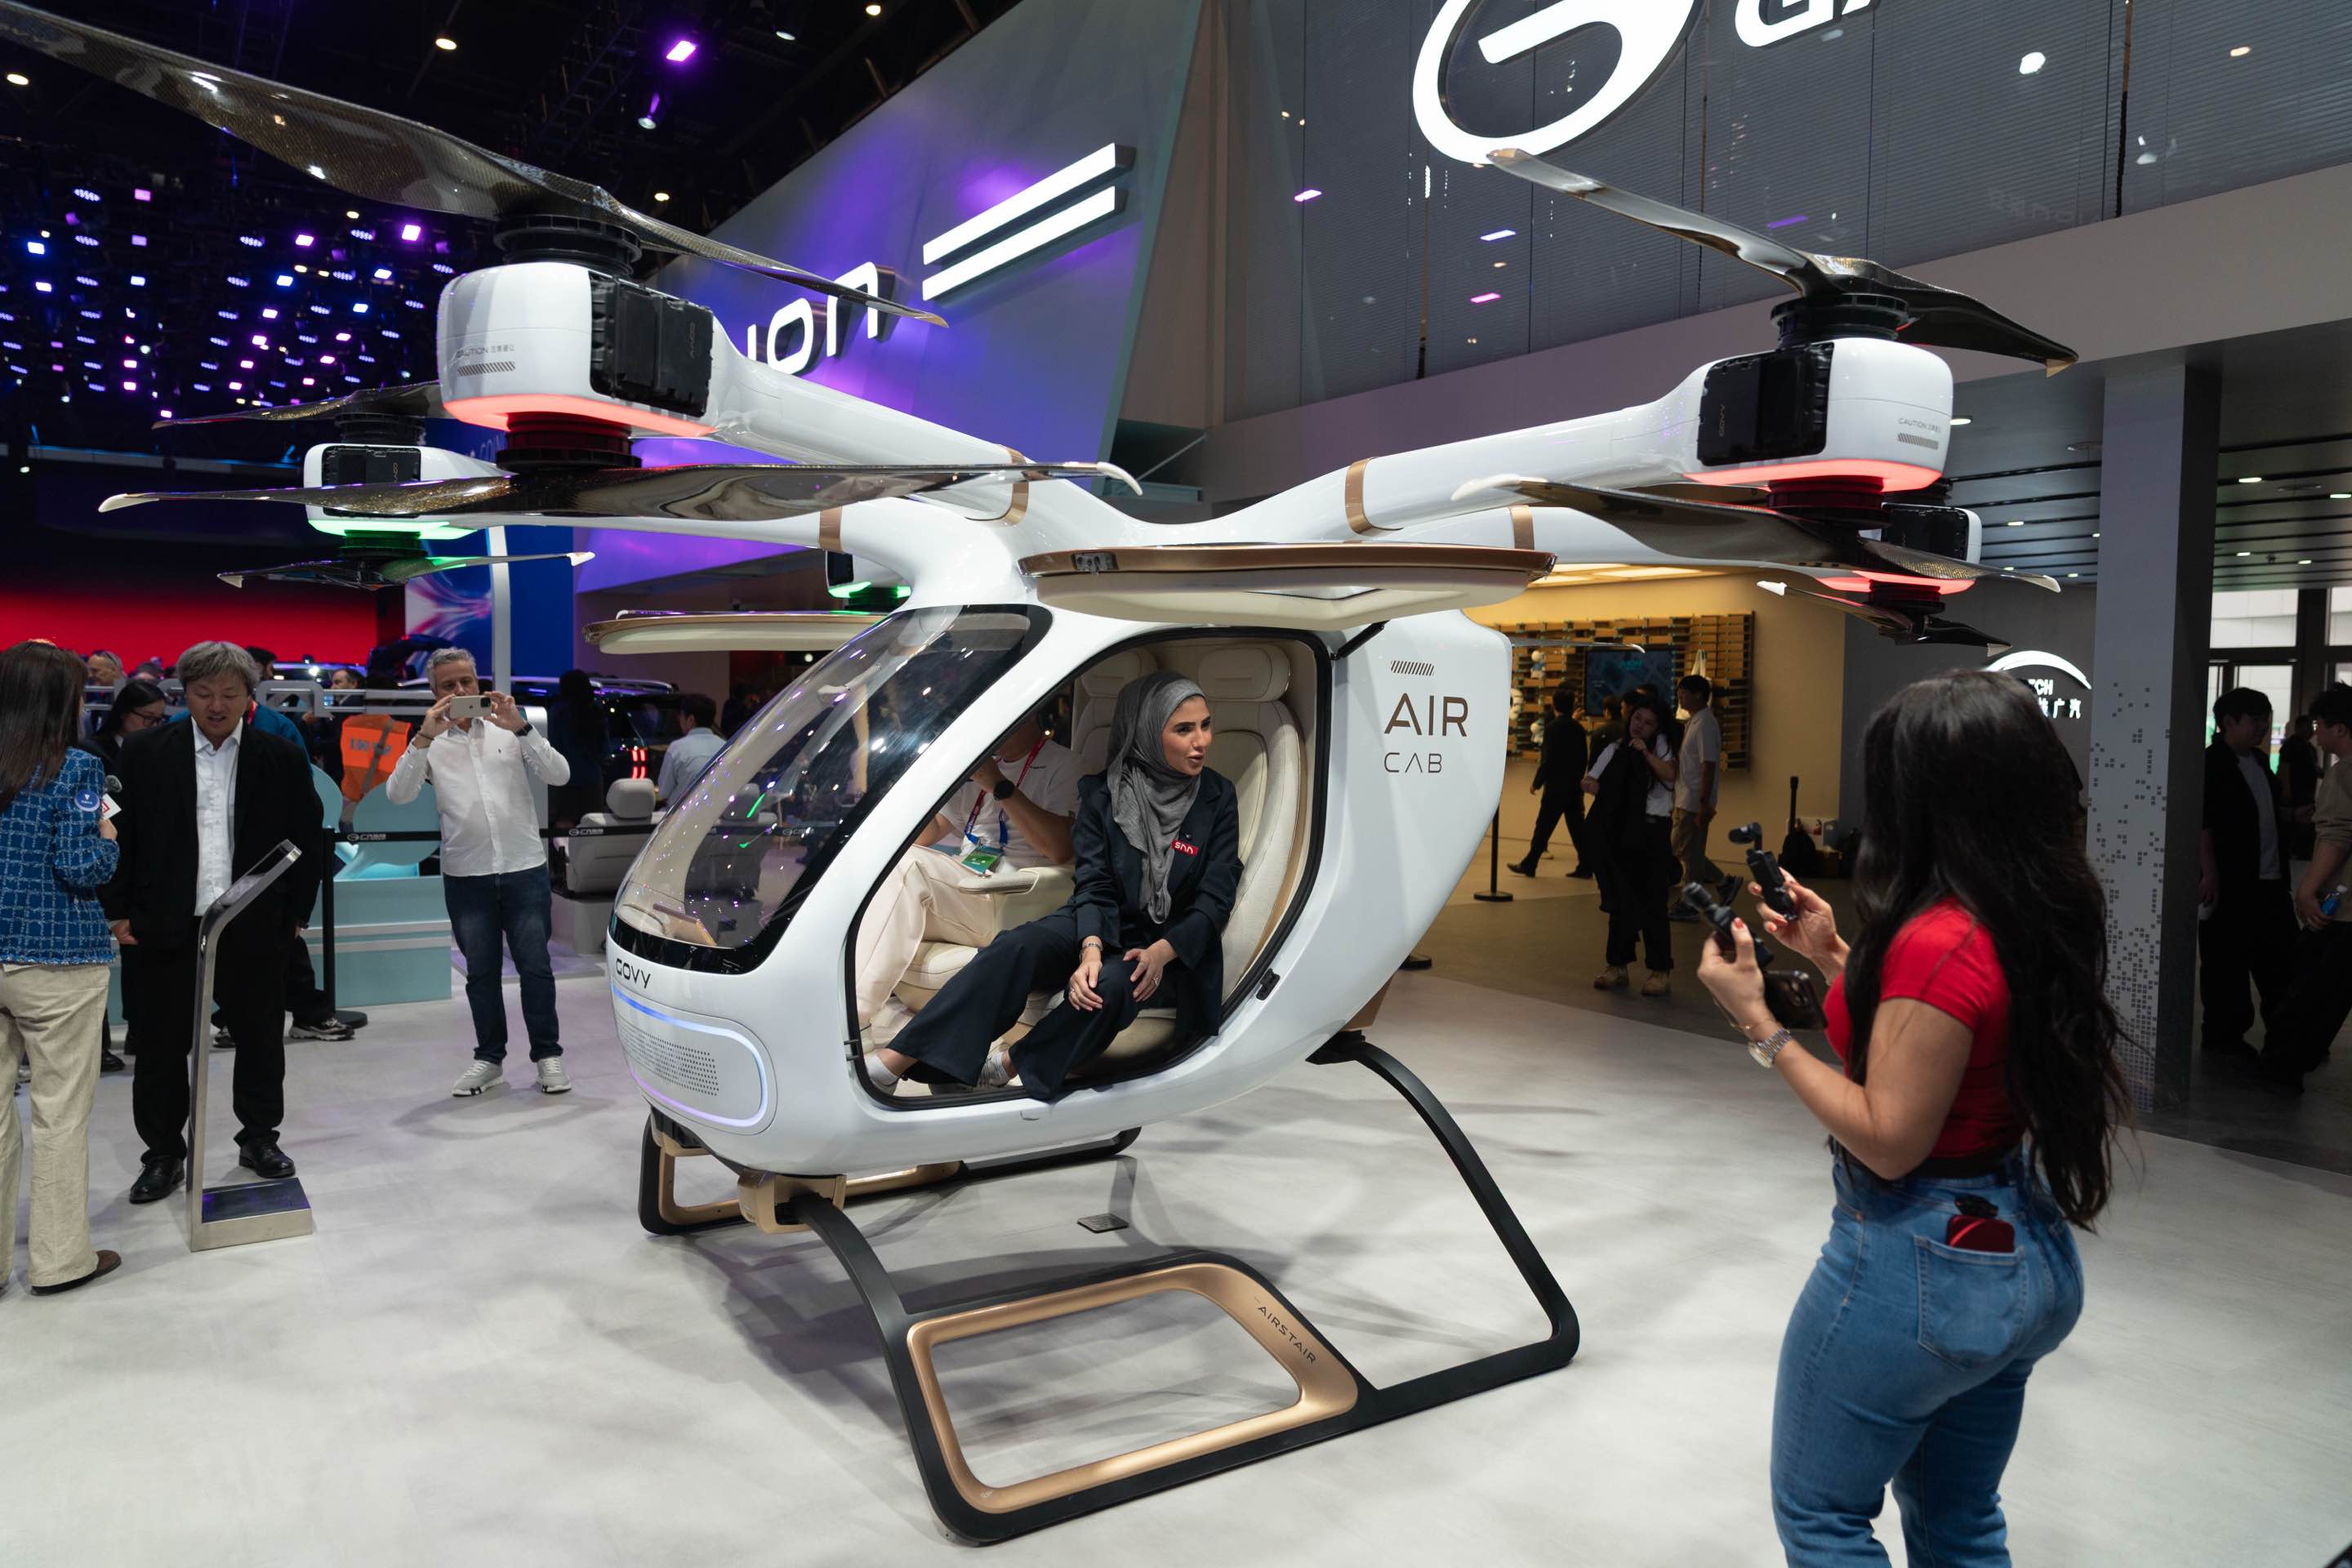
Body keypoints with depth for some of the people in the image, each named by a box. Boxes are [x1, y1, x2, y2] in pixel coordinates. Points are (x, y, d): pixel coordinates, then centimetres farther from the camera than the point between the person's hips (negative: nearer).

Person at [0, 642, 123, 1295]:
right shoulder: (76, 769, -12)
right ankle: (59, 1259, 14)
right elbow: (82, 869, -17)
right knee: (61, 1110, 5)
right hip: (56, 960, -5)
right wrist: (110, 838, 2)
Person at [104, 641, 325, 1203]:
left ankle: (259, 1138, 28)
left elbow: (309, 840, 5)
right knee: (160, 1046, 9)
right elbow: (119, 835, 3)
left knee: (261, 1040, 11)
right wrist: (118, 910, -1)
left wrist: (295, 910, 3)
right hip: (162, 927, 0)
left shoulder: (282, 757, 1)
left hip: (254, 929, 0)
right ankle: (163, 1154, 25)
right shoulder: (145, 752, 1)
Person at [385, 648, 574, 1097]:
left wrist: (521, 728, -16)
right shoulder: (430, 743, 6)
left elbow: (559, 775, -5)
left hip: (524, 869, -1)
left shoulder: (509, 729, 6)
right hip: (466, 875, 1)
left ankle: (547, 1054, 11)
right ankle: (489, 1057, 22)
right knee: (481, 972, 10)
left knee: (535, 967, 1)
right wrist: (424, 737, -17)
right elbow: (398, 795, -8)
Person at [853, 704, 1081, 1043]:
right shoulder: (978, 761, 22)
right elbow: (927, 835, 18)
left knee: (909, 864, -27)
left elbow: (1061, 849, -16)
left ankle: (854, 1011, -27)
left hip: (1009, 909, -6)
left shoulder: (1060, 764, 1)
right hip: (962, 896, 7)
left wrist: (1000, 786, -17)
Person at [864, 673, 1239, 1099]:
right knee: (1017, 948, -30)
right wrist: (1091, 950, -27)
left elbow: (1215, 900, -5)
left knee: (1111, 984, -36)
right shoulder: (1101, 793, -1)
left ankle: (1013, 1069, -17)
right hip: (1105, 925, 1)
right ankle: (895, 1061, -33)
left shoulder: (1218, 798, -4)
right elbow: (1094, 884, -7)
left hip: (1174, 942, -1)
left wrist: (1163, 952, -23)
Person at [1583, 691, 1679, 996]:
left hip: (1653, 832, -4)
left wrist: (1646, 753, -22)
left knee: (1652, 903, -4)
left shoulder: (1660, 745, 2)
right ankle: (1617, 967, 19)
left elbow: (1670, 775, -13)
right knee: (1620, 902, 10)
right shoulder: (1615, 749, 10)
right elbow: (1588, 782, 7)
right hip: (1620, 832, 4)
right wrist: (1609, 794, -10)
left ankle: (1661, 971, 2)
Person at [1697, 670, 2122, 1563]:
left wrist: (1760, 1025, -19)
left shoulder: (1939, 942, -26)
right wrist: (1837, 958, 10)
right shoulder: (2040, 921, 0)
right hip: (2028, 1258, 9)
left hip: (1923, 1262, -9)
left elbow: (1889, 1140, -23)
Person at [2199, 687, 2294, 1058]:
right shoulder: (2209, 764, -12)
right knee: (2226, 965, 1)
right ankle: (2224, 1036, 11)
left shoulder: (2259, 760, 13)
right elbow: (2201, 823, -17)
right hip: (2230, 882, -8)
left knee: (2280, 959, 14)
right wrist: (2210, 872, -20)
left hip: (2270, 880, 8)